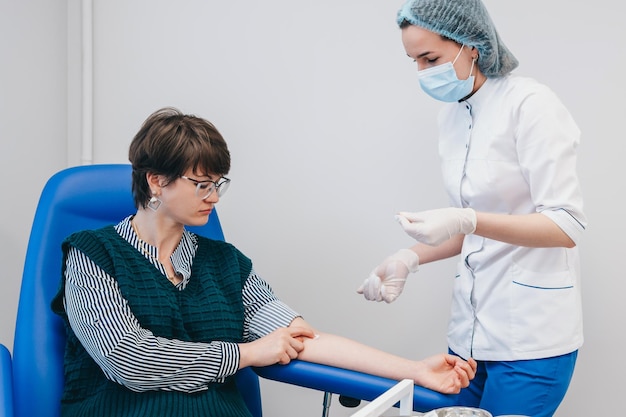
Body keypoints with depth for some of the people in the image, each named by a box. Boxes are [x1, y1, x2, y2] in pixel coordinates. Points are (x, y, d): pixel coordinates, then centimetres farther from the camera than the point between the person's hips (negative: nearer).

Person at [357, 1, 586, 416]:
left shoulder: (529, 104, -14)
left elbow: (567, 226, -18)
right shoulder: (451, 115, 8)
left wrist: (467, 221, -27)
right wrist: (410, 258, 0)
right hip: (472, 328, 7)